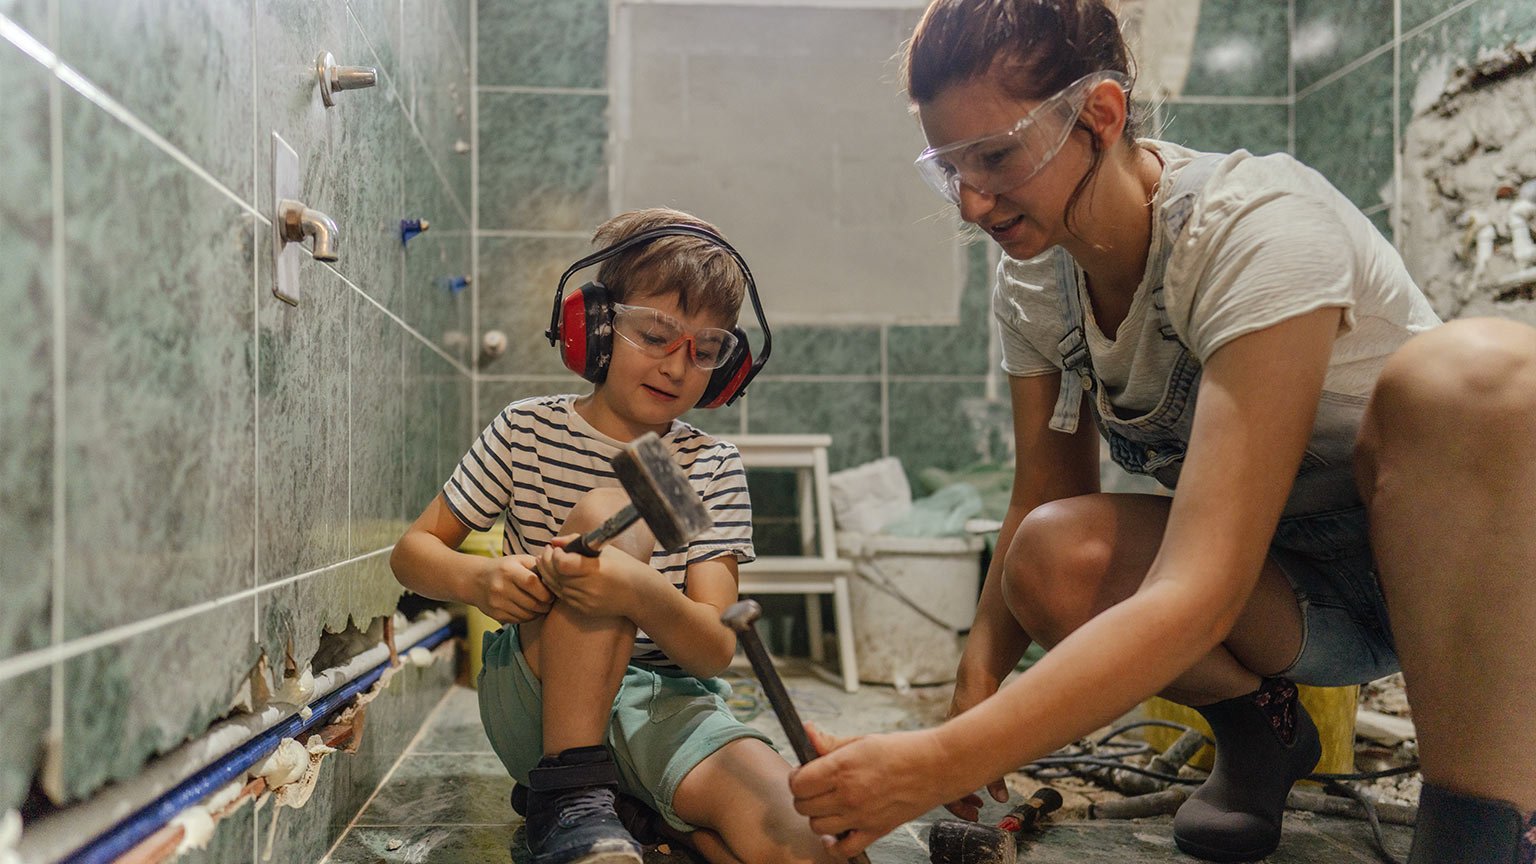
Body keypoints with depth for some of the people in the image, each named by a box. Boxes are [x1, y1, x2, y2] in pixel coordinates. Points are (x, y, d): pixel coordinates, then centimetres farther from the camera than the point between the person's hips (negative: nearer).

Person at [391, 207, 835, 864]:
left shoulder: (712, 468, 0)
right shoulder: (527, 431, 0)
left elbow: (715, 652, -10)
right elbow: (413, 551, 5)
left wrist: (643, 594, -34)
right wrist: (480, 578, -20)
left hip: (664, 704, 0)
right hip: (534, 704, 1)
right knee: (610, 514, -28)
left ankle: (642, 803, -4)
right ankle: (569, 790, -24)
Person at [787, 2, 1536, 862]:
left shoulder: (1259, 231, -29)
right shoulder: (1033, 284, -8)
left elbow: (1198, 594, -37)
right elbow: (1043, 506, -1)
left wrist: (940, 765, -41)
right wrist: (975, 689, -17)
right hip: (1286, 592, 5)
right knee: (1053, 558, -26)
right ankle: (1258, 726, 4)